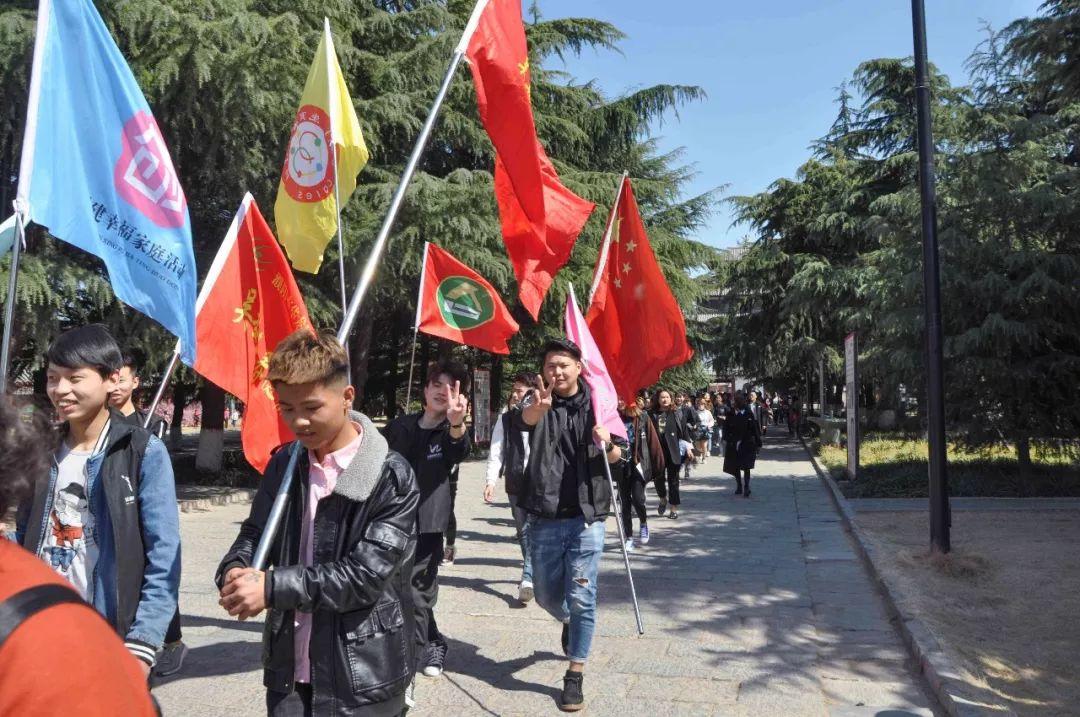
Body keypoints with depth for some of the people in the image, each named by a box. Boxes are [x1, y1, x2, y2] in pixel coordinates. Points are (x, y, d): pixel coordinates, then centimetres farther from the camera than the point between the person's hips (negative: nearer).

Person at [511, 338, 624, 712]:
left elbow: (616, 457, 4)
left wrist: (608, 444, -21)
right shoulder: (538, 403, -3)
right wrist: (536, 408, -52)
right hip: (545, 517, 1)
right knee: (546, 594, 15)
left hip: (587, 516, -1)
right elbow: (519, 419, -28)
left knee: (581, 597, 1)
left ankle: (575, 674, 17)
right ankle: (569, 622, 48)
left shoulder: (596, 402, 0)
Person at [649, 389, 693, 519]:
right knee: (658, 478, 4)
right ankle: (663, 499, 33)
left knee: (673, 479, 4)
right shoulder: (652, 414, 3)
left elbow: (685, 431, 3)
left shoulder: (677, 414, 2)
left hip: (673, 451, -1)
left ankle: (674, 508, 14)